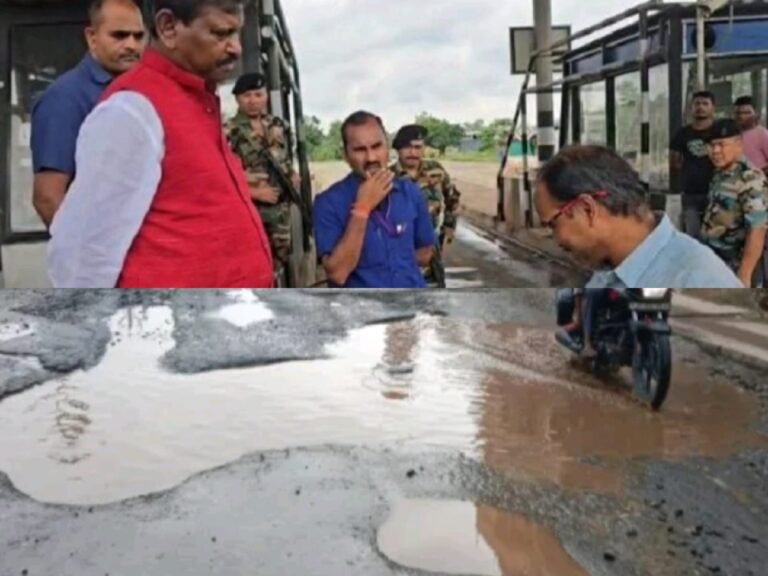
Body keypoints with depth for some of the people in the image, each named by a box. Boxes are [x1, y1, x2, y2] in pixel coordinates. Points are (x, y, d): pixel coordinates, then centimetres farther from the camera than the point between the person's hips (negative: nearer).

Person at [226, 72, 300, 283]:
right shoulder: (230, 132, -12)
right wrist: (256, 192, -19)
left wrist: (294, 176, 4)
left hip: (280, 206, 7)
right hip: (249, 209, -7)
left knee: (279, 256, 17)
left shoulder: (278, 126, 9)